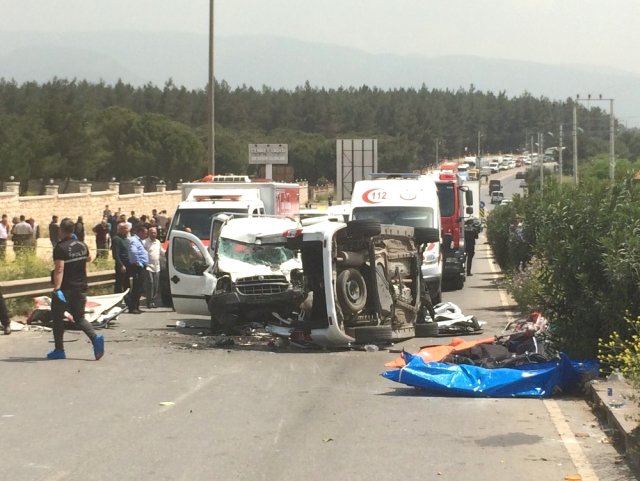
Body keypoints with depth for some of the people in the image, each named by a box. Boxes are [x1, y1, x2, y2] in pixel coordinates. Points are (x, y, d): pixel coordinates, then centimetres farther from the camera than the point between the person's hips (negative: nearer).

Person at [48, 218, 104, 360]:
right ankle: (95, 338, -13)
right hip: (80, 288, 6)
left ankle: (59, 350, 13)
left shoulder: (60, 248, -16)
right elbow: (88, 259, 26)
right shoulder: (82, 245, 5)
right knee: (79, 317, 13)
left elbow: (59, 269, -26)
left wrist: (57, 289, -32)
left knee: (57, 317, 10)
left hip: (65, 289, -6)